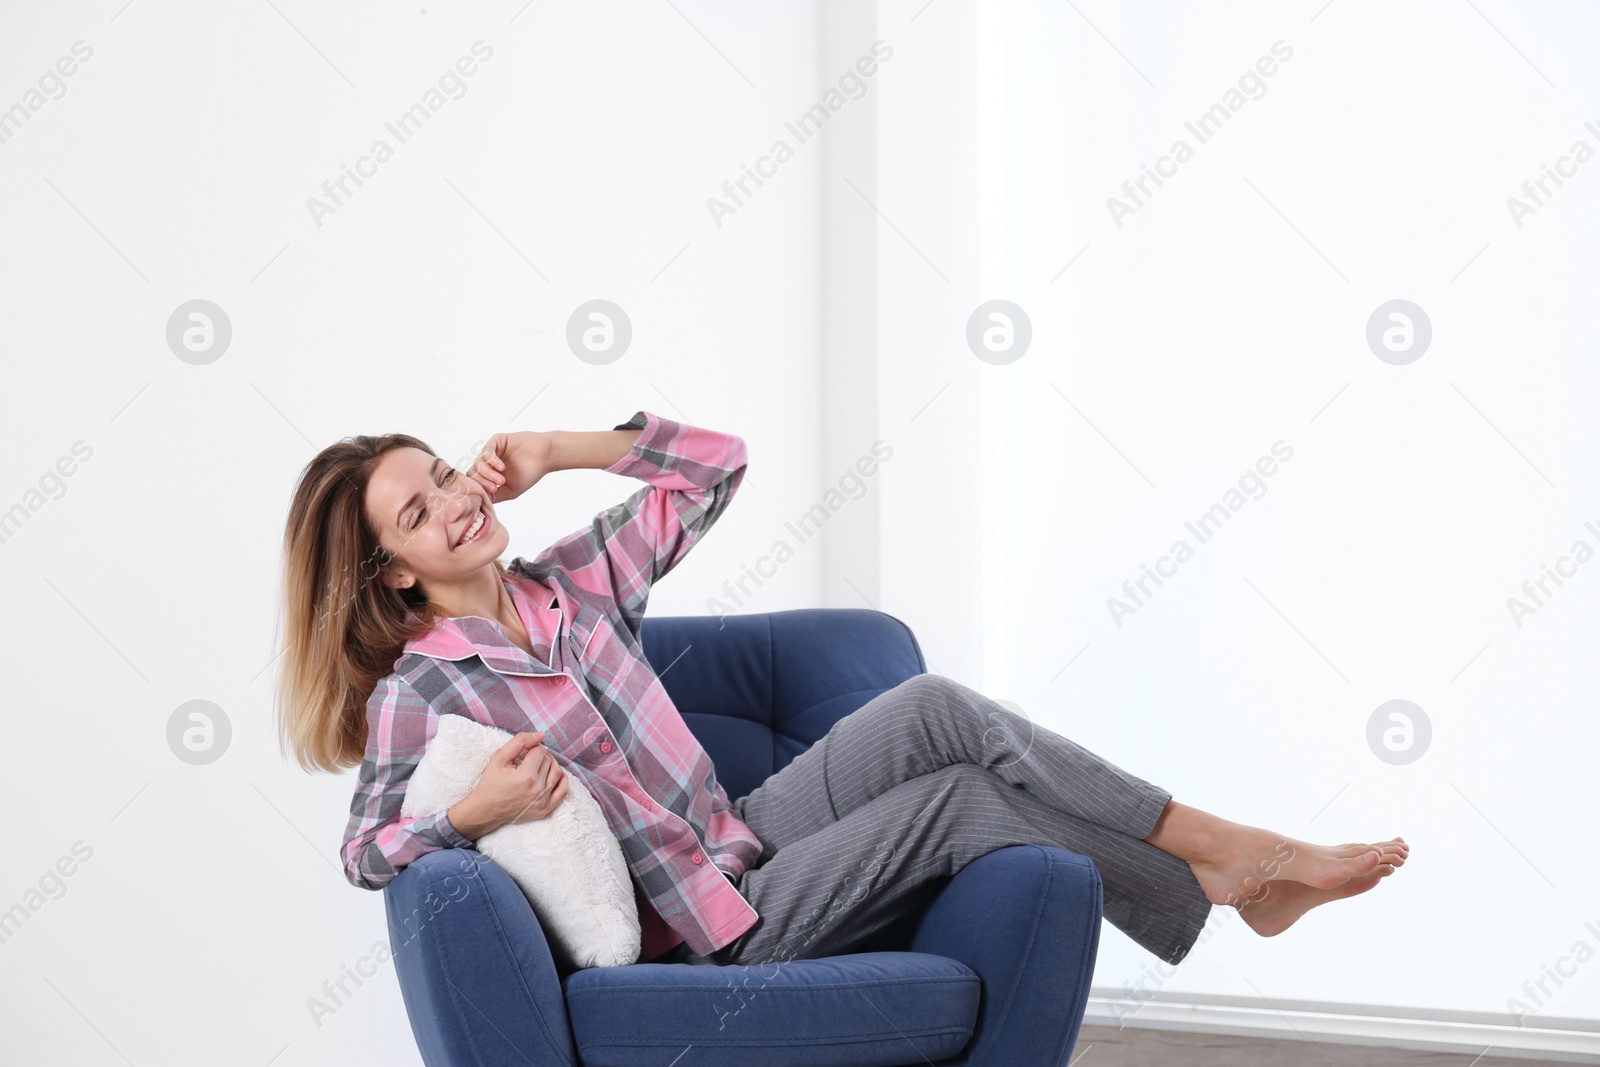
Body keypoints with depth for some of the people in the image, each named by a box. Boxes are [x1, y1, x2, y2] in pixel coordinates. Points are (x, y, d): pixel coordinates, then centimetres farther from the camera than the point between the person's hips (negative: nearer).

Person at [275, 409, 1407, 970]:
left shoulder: (567, 582, 6)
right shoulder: (421, 691, -11)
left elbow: (716, 463, 9)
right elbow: (364, 850, -7)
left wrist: (556, 449, -1)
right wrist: (473, 812, -25)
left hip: (746, 834, 6)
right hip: (709, 926, -6)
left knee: (933, 709, -17)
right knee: (963, 799, -18)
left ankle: (1228, 850, -13)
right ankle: (1227, 875, -5)